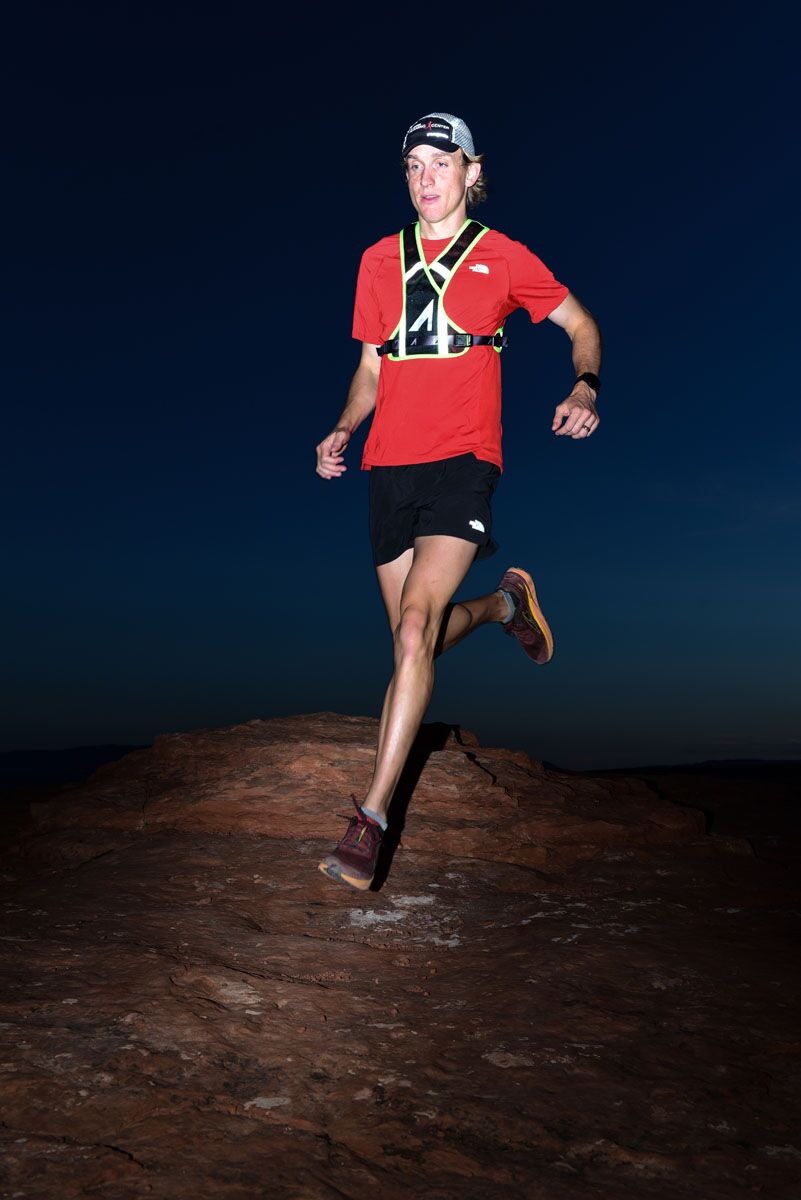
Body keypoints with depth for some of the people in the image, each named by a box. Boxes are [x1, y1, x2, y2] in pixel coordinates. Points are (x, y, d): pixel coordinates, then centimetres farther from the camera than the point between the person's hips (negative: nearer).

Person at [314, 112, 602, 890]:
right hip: (390, 463, 4)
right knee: (421, 639, 8)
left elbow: (581, 324, 17)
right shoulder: (380, 259, 16)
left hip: (463, 459, -4)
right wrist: (344, 430, 3)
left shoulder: (501, 257, 8)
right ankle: (503, 603, 42)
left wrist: (584, 390, -3)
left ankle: (370, 821, -16)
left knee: (415, 628, -21)